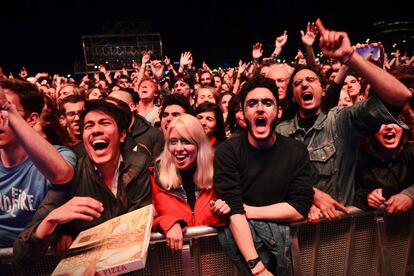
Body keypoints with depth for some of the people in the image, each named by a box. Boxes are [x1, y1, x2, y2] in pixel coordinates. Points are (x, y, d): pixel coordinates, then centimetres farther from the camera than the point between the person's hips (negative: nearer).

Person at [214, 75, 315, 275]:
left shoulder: (296, 151, -3)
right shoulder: (227, 151, -10)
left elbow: (299, 209, -9)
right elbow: (234, 212, -17)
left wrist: (248, 210, -12)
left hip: (279, 231, 3)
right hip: (239, 232, -2)